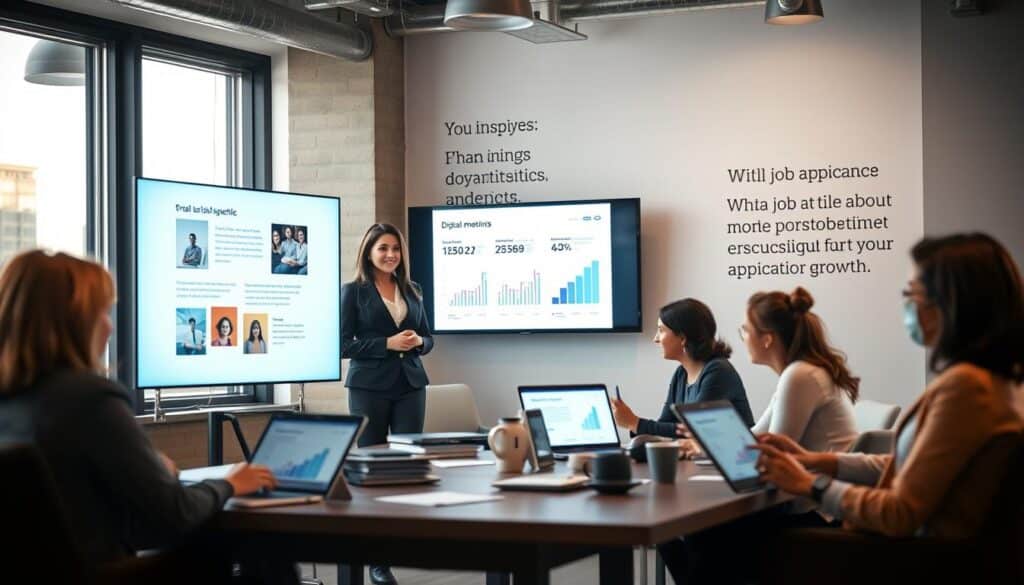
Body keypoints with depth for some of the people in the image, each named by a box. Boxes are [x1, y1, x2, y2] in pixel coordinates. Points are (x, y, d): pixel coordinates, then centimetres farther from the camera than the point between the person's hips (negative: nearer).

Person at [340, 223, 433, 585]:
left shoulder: (412, 291, 11)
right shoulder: (353, 291, -2)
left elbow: (427, 338, 16)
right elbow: (343, 344, -8)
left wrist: (418, 342, -7)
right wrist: (388, 344, -17)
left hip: (411, 385, 4)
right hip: (369, 386, -4)